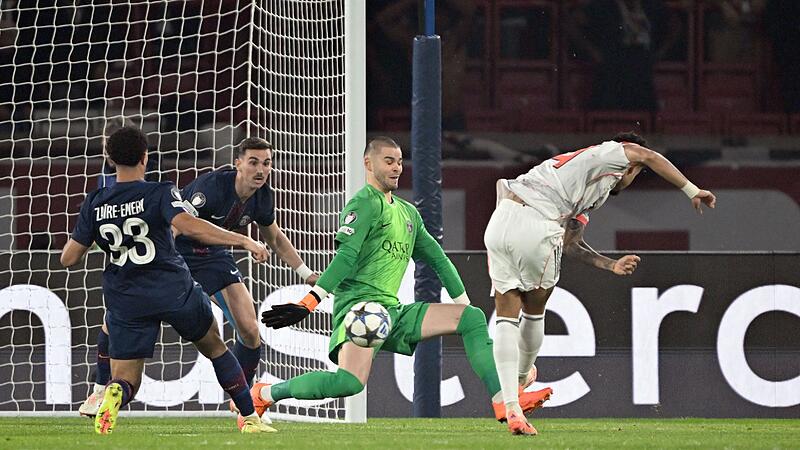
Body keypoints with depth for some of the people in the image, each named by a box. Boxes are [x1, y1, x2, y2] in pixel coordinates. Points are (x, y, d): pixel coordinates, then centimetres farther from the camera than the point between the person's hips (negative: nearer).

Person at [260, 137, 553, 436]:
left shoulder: (408, 213, 22)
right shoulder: (365, 203, -4)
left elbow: (437, 259, 30)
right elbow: (347, 255, -16)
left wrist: (464, 305, 30)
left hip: (393, 311, 8)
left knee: (473, 319, -1)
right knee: (350, 383, -31)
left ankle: (505, 403, -9)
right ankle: (263, 394, -14)